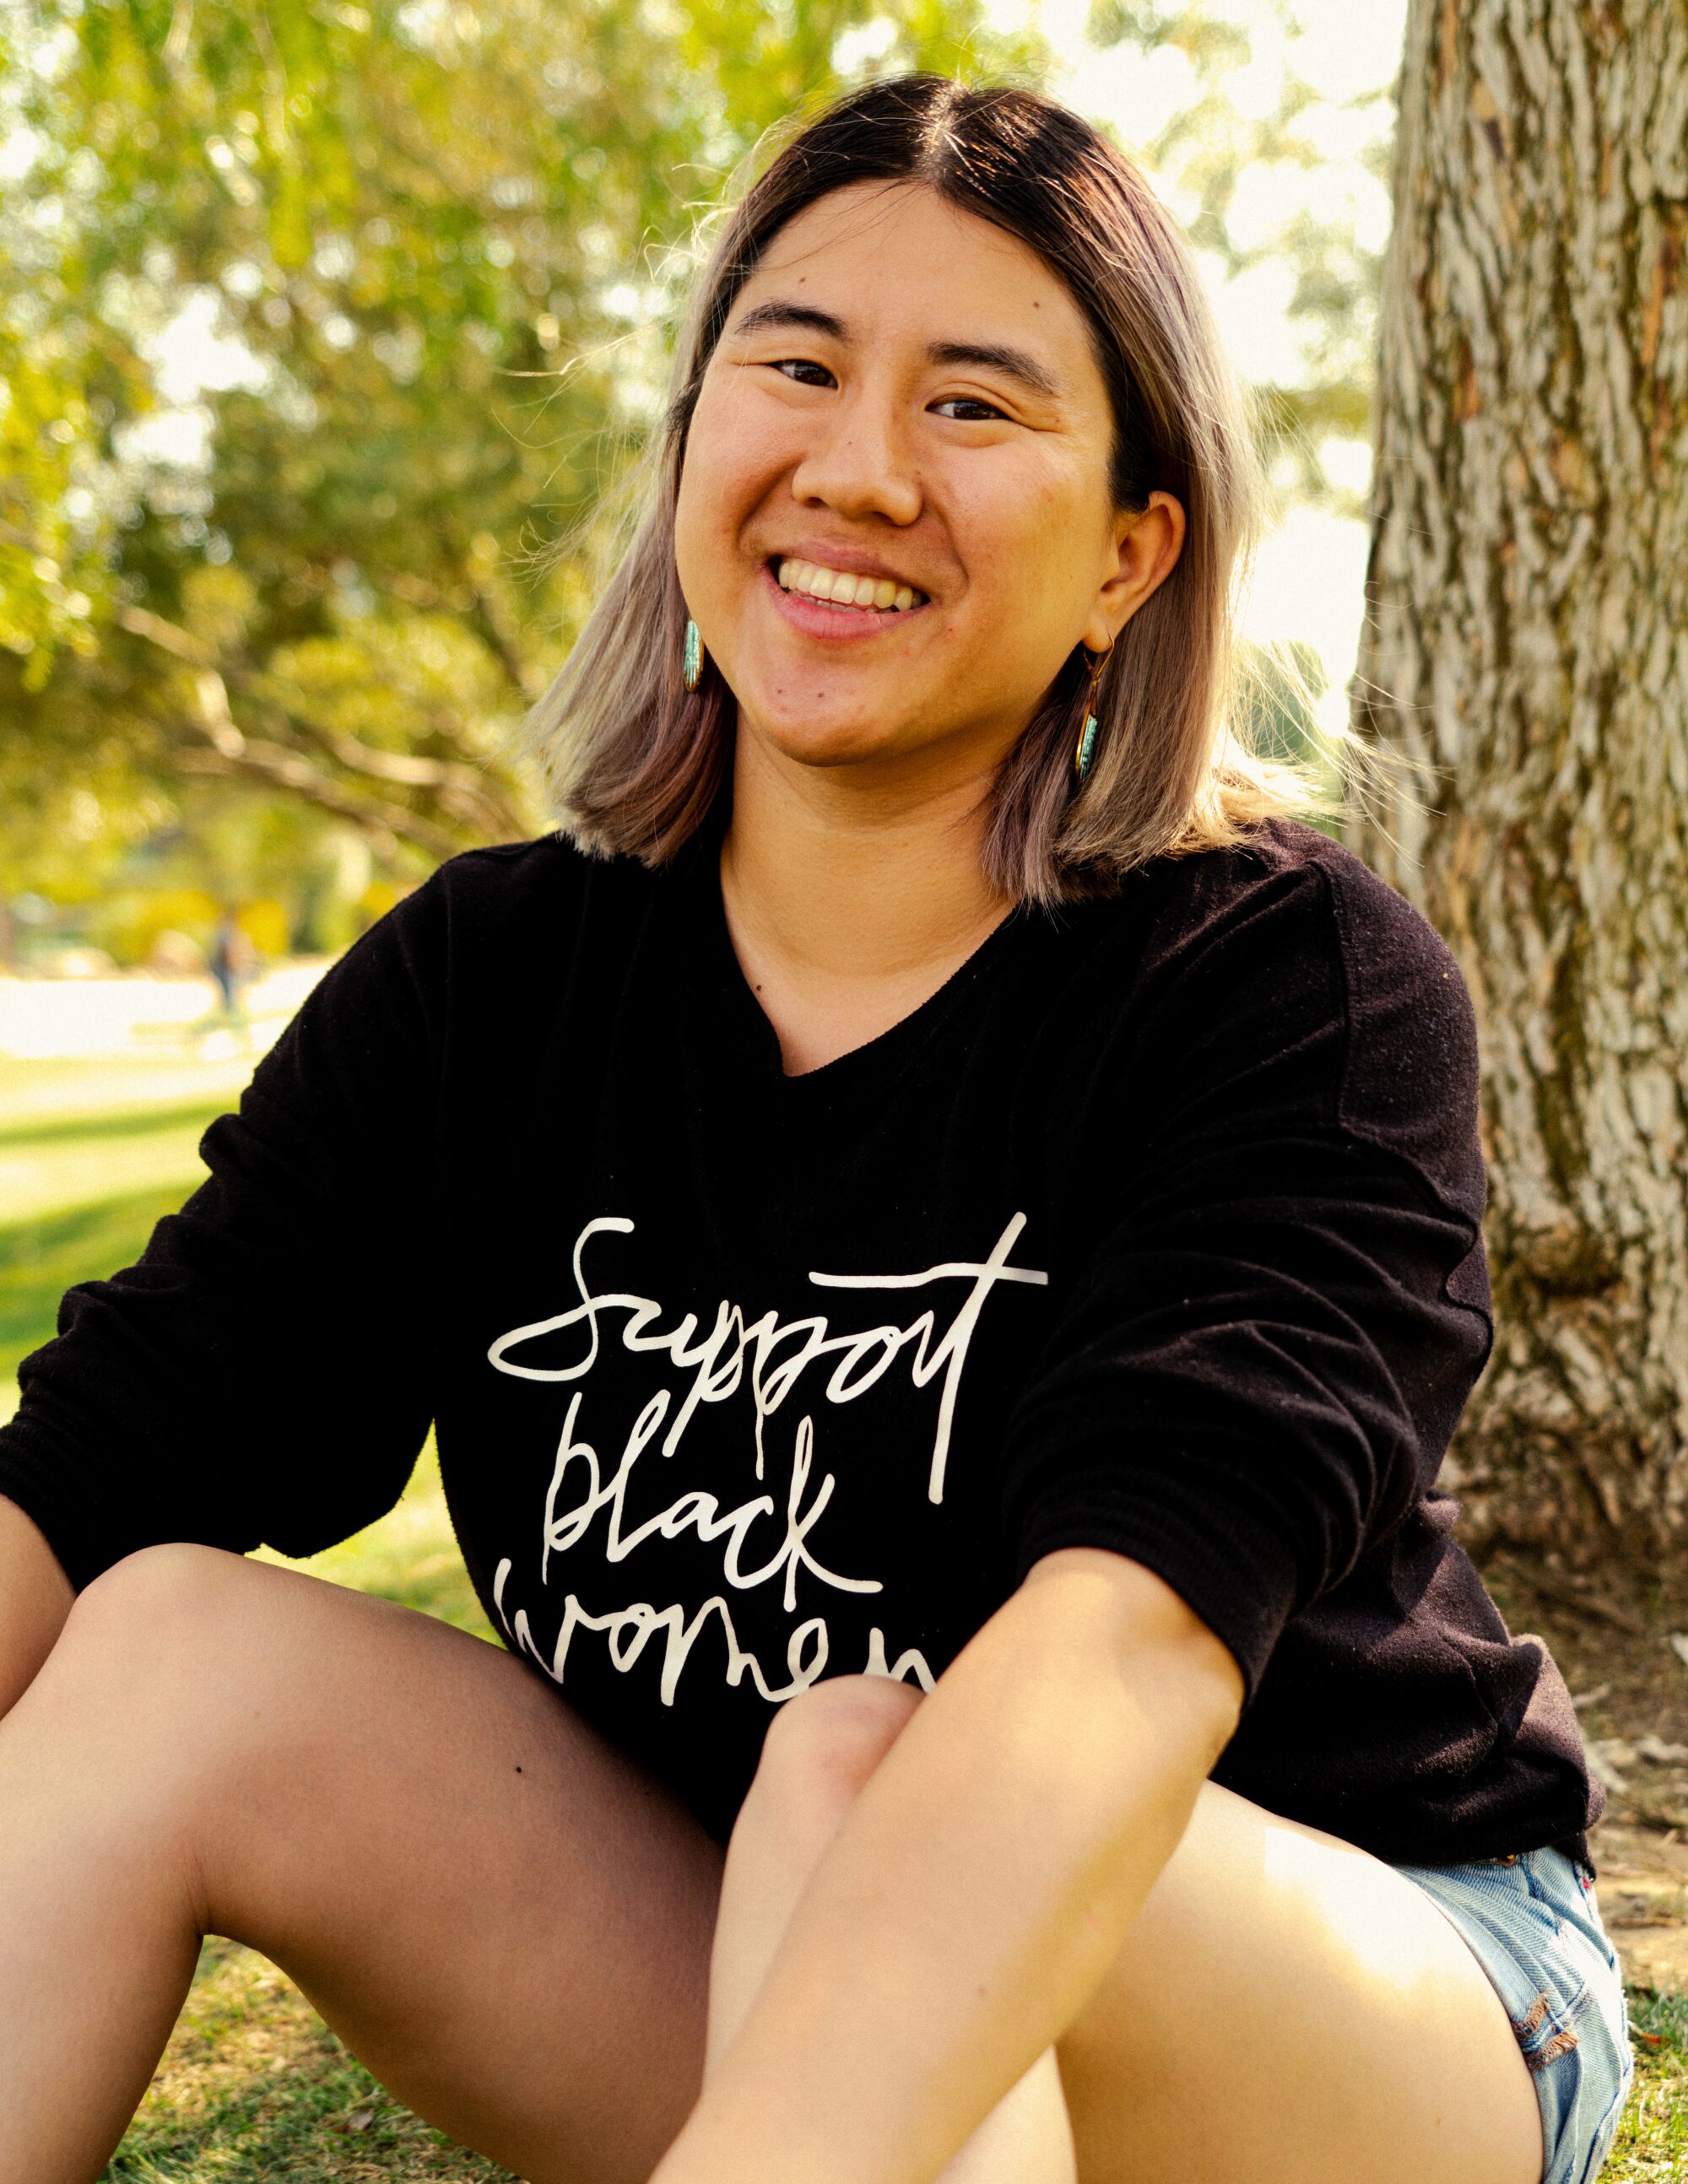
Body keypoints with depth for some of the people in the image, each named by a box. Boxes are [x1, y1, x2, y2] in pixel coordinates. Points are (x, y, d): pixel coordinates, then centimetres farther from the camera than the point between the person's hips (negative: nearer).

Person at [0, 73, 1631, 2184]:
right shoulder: (479, 984, -4)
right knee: (177, 1649, -17)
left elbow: (1141, 1625, -34)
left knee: (864, 1767, -34)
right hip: (752, 1997, 4)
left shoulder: (1296, 986, -17)